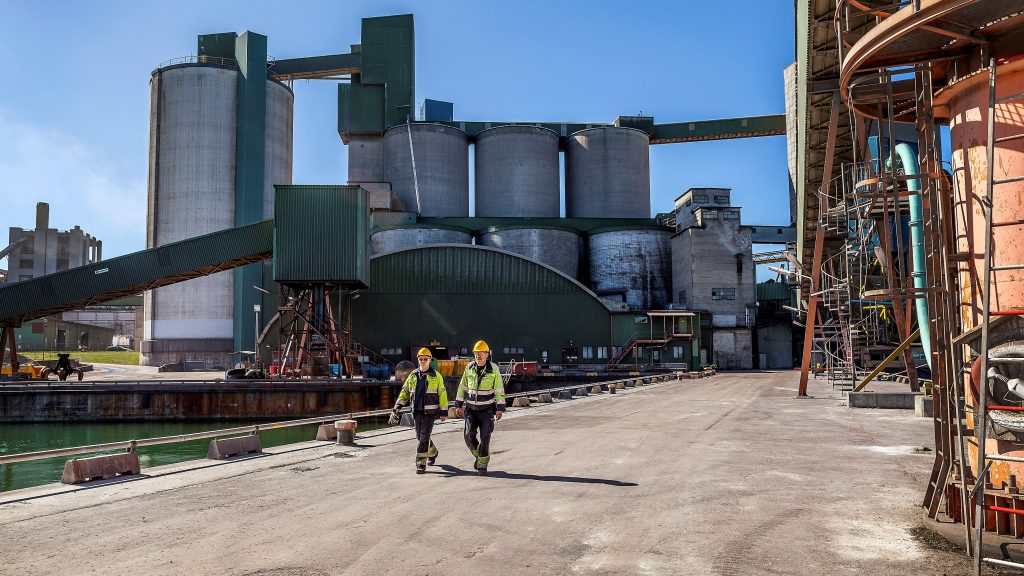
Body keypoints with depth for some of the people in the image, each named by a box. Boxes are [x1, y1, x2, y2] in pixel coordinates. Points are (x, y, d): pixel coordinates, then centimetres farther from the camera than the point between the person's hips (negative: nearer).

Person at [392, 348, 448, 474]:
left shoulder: (436, 376, -1)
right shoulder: (413, 375, 9)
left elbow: (442, 394, 0)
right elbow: (405, 392, 13)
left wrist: (443, 411, -3)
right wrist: (397, 407, 3)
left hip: (430, 412, -4)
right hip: (417, 411, 5)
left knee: (424, 437, -11)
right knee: (420, 437, 14)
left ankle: (421, 464, -5)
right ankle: (433, 453, 40)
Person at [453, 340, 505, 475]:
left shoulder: (493, 369, -10)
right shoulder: (469, 367, -2)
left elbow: (499, 390, -7)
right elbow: (462, 387, 6)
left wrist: (500, 408, -12)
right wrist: (458, 405, 4)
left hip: (487, 409, -2)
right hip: (471, 408, 3)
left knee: (485, 437, -8)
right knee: (469, 436, -9)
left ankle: (482, 465, 5)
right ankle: (478, 455, 19)